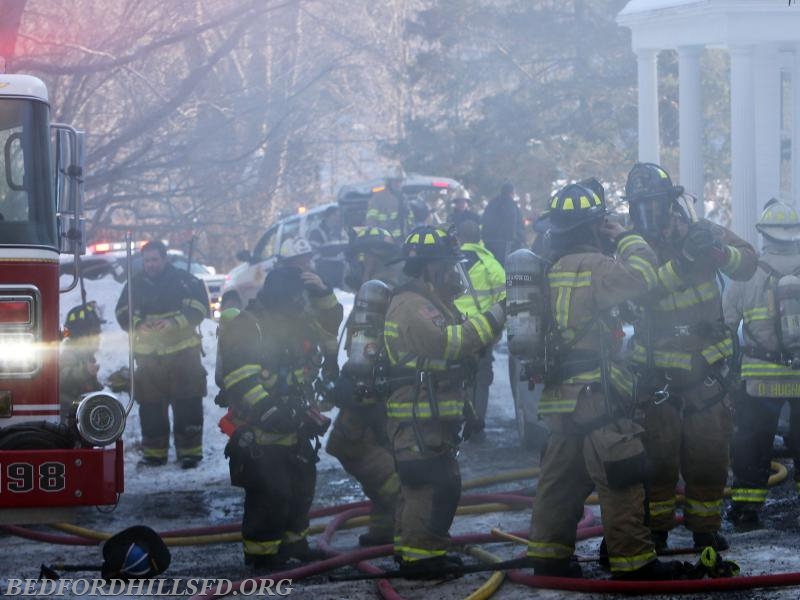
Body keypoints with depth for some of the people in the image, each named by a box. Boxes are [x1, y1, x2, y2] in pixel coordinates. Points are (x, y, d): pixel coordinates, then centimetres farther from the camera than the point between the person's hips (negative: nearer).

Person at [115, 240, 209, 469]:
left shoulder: (184, 280, -1)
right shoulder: (135, 284, 9)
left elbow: (198, 307, -6)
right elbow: (123, 312, 7)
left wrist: (174, 322, -21)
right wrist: (138, 324, -14)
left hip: (182, 353, -3)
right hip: (148, 355, 3)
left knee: (187, 404, -4)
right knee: (150, 406, 5)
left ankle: (190, 450, -1)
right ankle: (154, 452, 12)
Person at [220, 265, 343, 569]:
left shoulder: (297, 322, 13)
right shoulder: (246, 327, -16)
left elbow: (331, 323, 22)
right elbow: (240, 378, -24)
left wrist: (322, 293, 2)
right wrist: (269, 410, -29)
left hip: (294, 428, 9)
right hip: (260, 433, -9)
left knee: (302, 487, 17)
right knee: (271, 493, -11)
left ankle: (292, 542, 32)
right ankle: (260, 553, 0)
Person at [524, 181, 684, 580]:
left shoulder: (550, 270, 12)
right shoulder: (591, 266, -15)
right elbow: (640, 277, -20)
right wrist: (626, 238, -7)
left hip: (560, 394, 9)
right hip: (595, 396, -9)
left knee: (561, 475, 15)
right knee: (621, 480, -5)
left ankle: (548, 555, 18)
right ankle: (633, 561, -3)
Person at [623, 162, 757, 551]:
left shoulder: (698, 231, 0)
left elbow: (747, 264, -6)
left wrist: (718, 251, -27)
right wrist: (680, 263, -33)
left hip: (707, 366, 1)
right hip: (657, 369, -1)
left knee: (709, 452, 4)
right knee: (657, 450, -1)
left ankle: (705, 526, 17)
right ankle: (655, 528, 11)